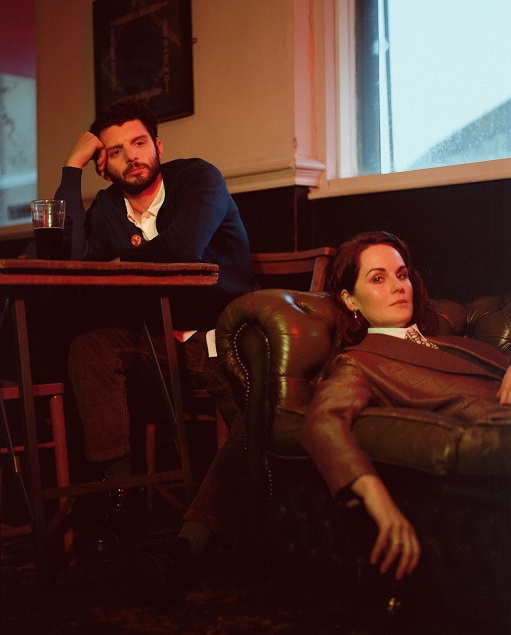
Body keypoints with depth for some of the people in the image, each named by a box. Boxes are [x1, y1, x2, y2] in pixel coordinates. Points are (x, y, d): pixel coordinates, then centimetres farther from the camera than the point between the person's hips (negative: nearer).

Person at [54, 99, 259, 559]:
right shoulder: (108, 207, 11)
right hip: (159, 345, 5)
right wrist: (72, 167, -5)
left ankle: (197, 531, -31)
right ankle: (118, 492, -20)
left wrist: (123, 261, -3)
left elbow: (182, 249, -23)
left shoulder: (198, 177, -4)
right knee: (90, 345, -21)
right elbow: (75, 258, -10)